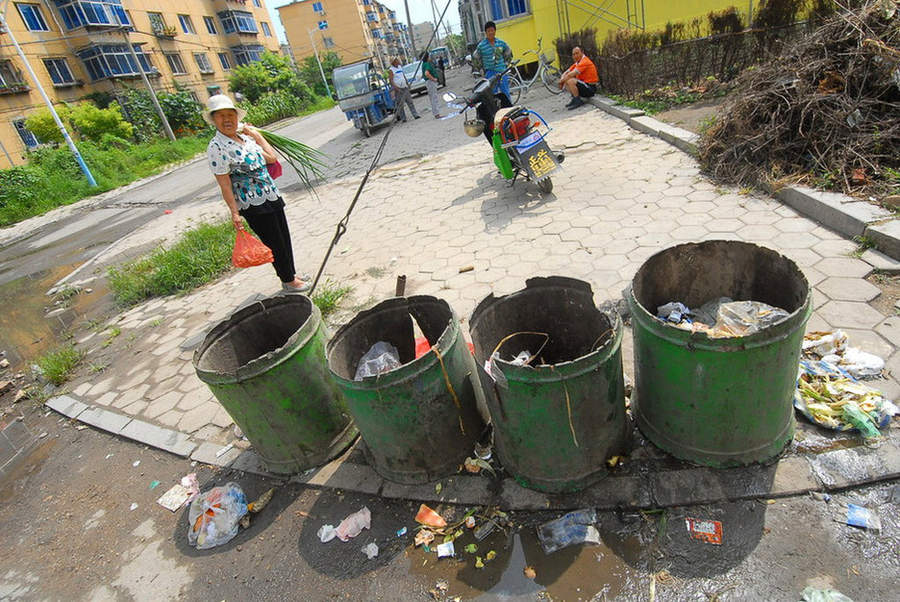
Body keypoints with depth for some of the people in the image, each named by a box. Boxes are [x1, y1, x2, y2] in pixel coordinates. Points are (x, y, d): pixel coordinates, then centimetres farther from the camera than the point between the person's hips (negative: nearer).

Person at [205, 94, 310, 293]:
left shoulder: (244, 137, 9)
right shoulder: (216, 148, -13)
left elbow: (272, 158, 12)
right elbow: (224, 185, -14)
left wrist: (257, 135, 13)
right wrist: (234, 212, -17)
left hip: (271, 197, 8)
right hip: (254, 206, -8)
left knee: (284, 239, 16)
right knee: (275, 244, 2)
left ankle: (290, 274, 33)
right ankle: (288, 282, 18)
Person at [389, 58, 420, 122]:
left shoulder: (400, 67, 13)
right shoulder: (391, 70, -8)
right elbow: (391, 80, -13)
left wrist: (407, 84, 19)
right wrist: (396, 88, -23)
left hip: (405, 88, 6)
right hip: (398, 89, -6)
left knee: (410, 102, 3)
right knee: (400, 104, -1)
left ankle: (415, 115, 3)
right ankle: (403, 118, 6)